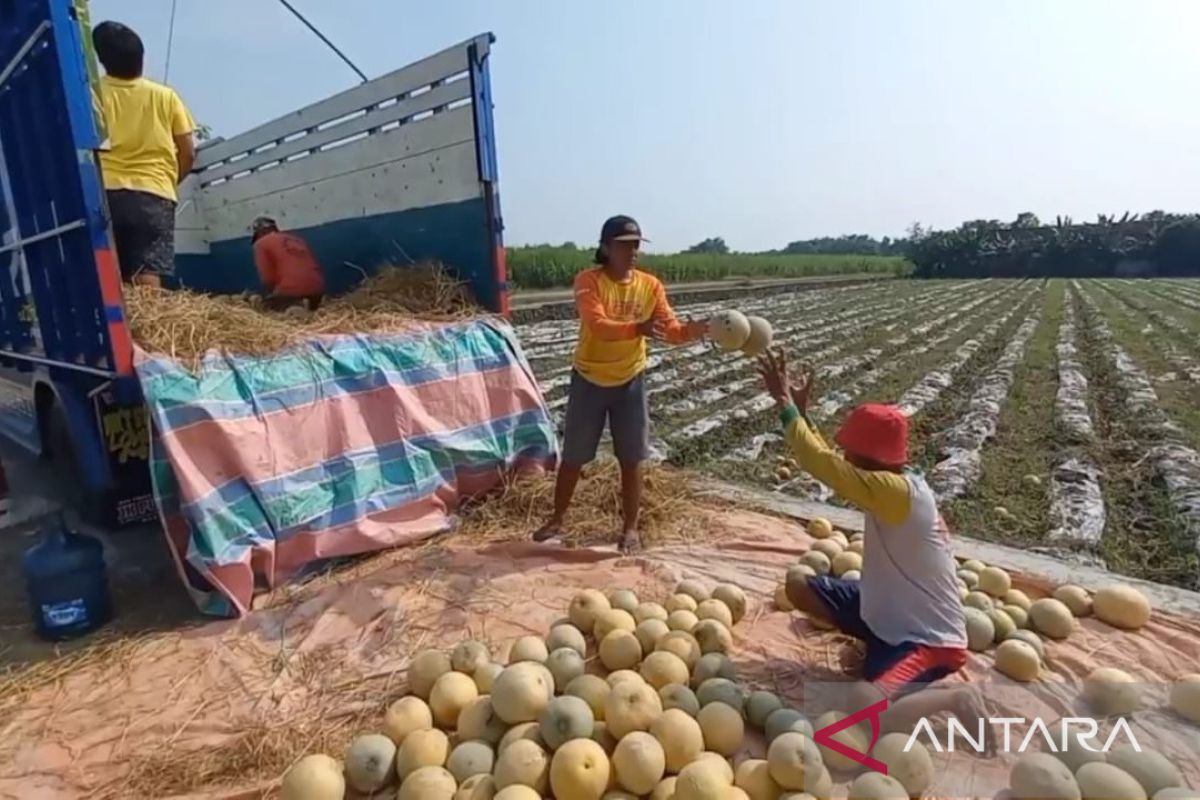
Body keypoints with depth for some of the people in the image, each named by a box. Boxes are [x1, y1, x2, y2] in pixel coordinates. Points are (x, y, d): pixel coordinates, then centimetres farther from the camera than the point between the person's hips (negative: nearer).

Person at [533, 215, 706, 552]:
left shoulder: (650, 285, -4)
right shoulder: (588, 280, -14)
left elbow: (673, 331, -8)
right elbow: (598, 326, -30)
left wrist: (700, 328, -29)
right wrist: (637, 328, -46)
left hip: (630, 381, 2)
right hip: (588, 381, -2)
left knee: (631, 459, 7)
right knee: (573, 457, 10)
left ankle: (631, 527, 23)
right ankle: (557, 520, 30)